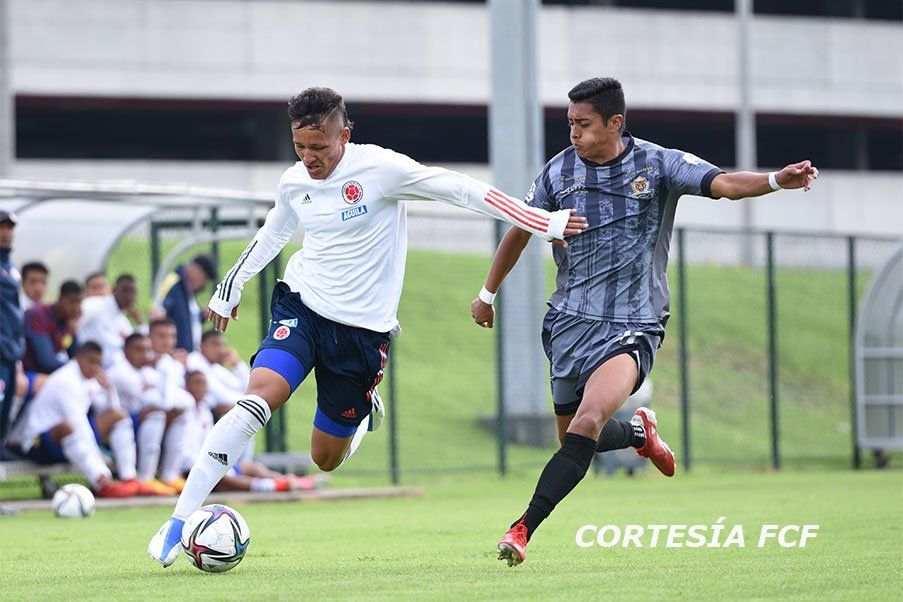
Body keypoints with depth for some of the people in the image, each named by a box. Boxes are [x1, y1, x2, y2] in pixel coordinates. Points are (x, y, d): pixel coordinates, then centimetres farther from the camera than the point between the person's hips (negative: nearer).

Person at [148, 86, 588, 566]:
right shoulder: (293, 183, 1)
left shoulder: (380, 168, -14)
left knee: (325, 458, 4)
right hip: (301, 309, 2)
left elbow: (461, 190, -11)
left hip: (363, 329, -2)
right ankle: (181, 520, -24)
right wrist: (230, 286, 33)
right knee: (259, 396, -25)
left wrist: (544, 223, -13)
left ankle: (365, 408, 41)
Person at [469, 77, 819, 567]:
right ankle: (639, 431, 43)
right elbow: (519, 232, 16)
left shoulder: (658, 164, -5)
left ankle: (523, 528, -25)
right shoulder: (558, 172, 1)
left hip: (633, 326, -4)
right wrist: (487, 295, 24)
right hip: (569, 321, 4)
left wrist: (777, 180, -36)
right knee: (572, 436, 10)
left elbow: (724, 184, -17)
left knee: (587, 423, -25)